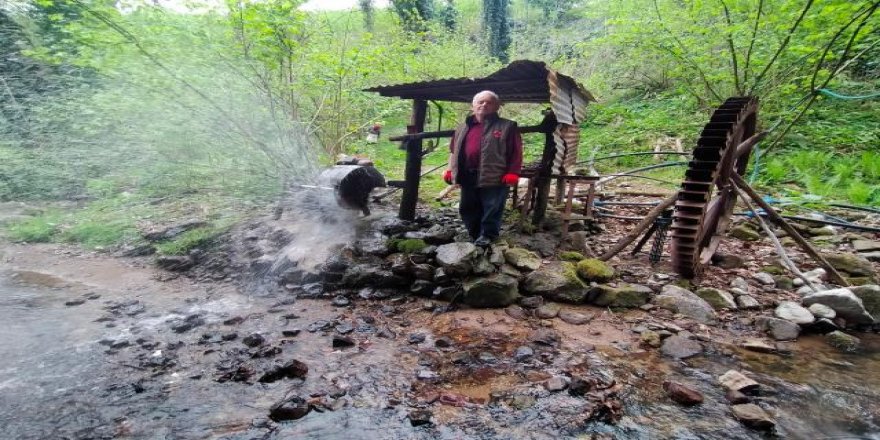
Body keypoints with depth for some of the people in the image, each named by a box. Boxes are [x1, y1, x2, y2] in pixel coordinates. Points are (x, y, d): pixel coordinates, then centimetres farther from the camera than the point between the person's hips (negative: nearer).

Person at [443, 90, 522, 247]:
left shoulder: (507, 126, -2)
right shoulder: (463, 128, 14)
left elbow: (516, 152, -7)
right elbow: (454, 150, 18)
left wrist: (512, 173, -15)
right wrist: (450, 170, 9)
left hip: (494, 178, -5)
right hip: (468, 178, 5)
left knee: (492, 210, 2)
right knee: (467, 209, 14)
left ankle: (488, 235, 17)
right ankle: (475, 235, 30)